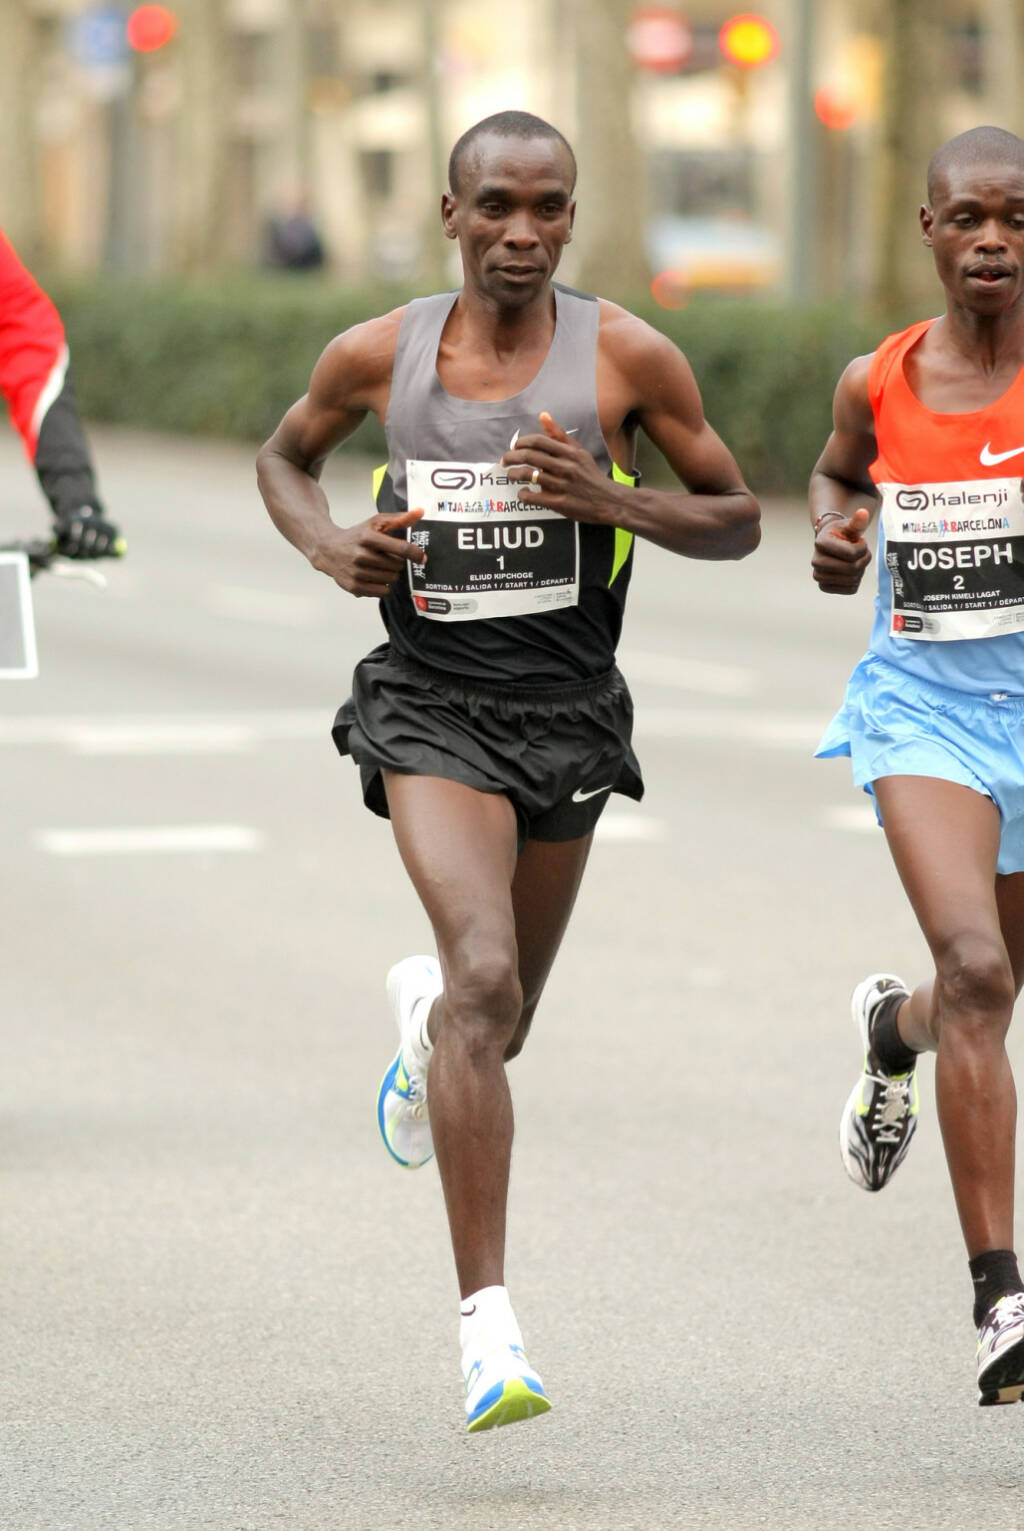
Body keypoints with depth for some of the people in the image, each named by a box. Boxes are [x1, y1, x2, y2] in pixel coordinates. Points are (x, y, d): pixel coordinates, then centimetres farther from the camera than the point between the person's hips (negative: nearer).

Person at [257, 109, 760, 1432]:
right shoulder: (377, 355, -1)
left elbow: (736, 519, 3)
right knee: (486, 983, -23)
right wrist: (328, 547, -3)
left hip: (567, 713, 2)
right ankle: (488, 1324, -24)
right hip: (430, 703, -2)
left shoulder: (626, 356, -4)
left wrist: (609, 501, -15)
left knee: (493, 1025, 16)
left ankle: (421, 1017, 58)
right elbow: (282, 456, 19)